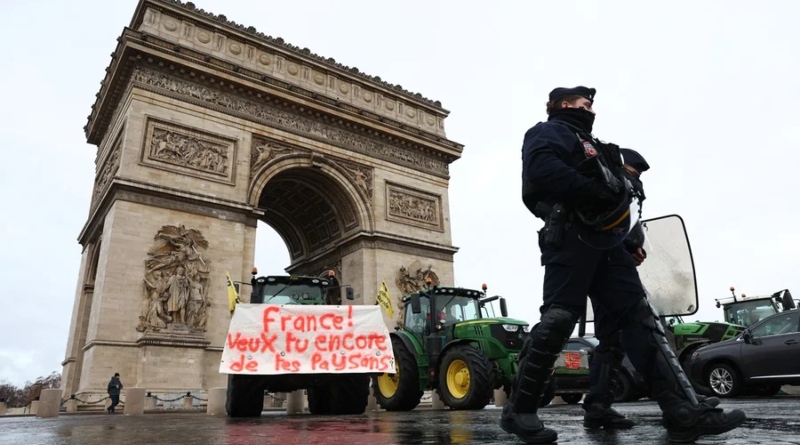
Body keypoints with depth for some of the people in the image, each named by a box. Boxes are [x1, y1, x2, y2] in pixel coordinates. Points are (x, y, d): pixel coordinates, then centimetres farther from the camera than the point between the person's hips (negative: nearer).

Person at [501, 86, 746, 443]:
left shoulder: (591, 145, 35)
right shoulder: (549, 132, 6)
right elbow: (542, 168, -17)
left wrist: (620, 196, 6)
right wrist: (597, 194, -15)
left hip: (605, 241, 9)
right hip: (571, 237, -9)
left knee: (639, 317, -1)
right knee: (558, 319, -15)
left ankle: (684, 413, -3)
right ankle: (519, 410, -6)